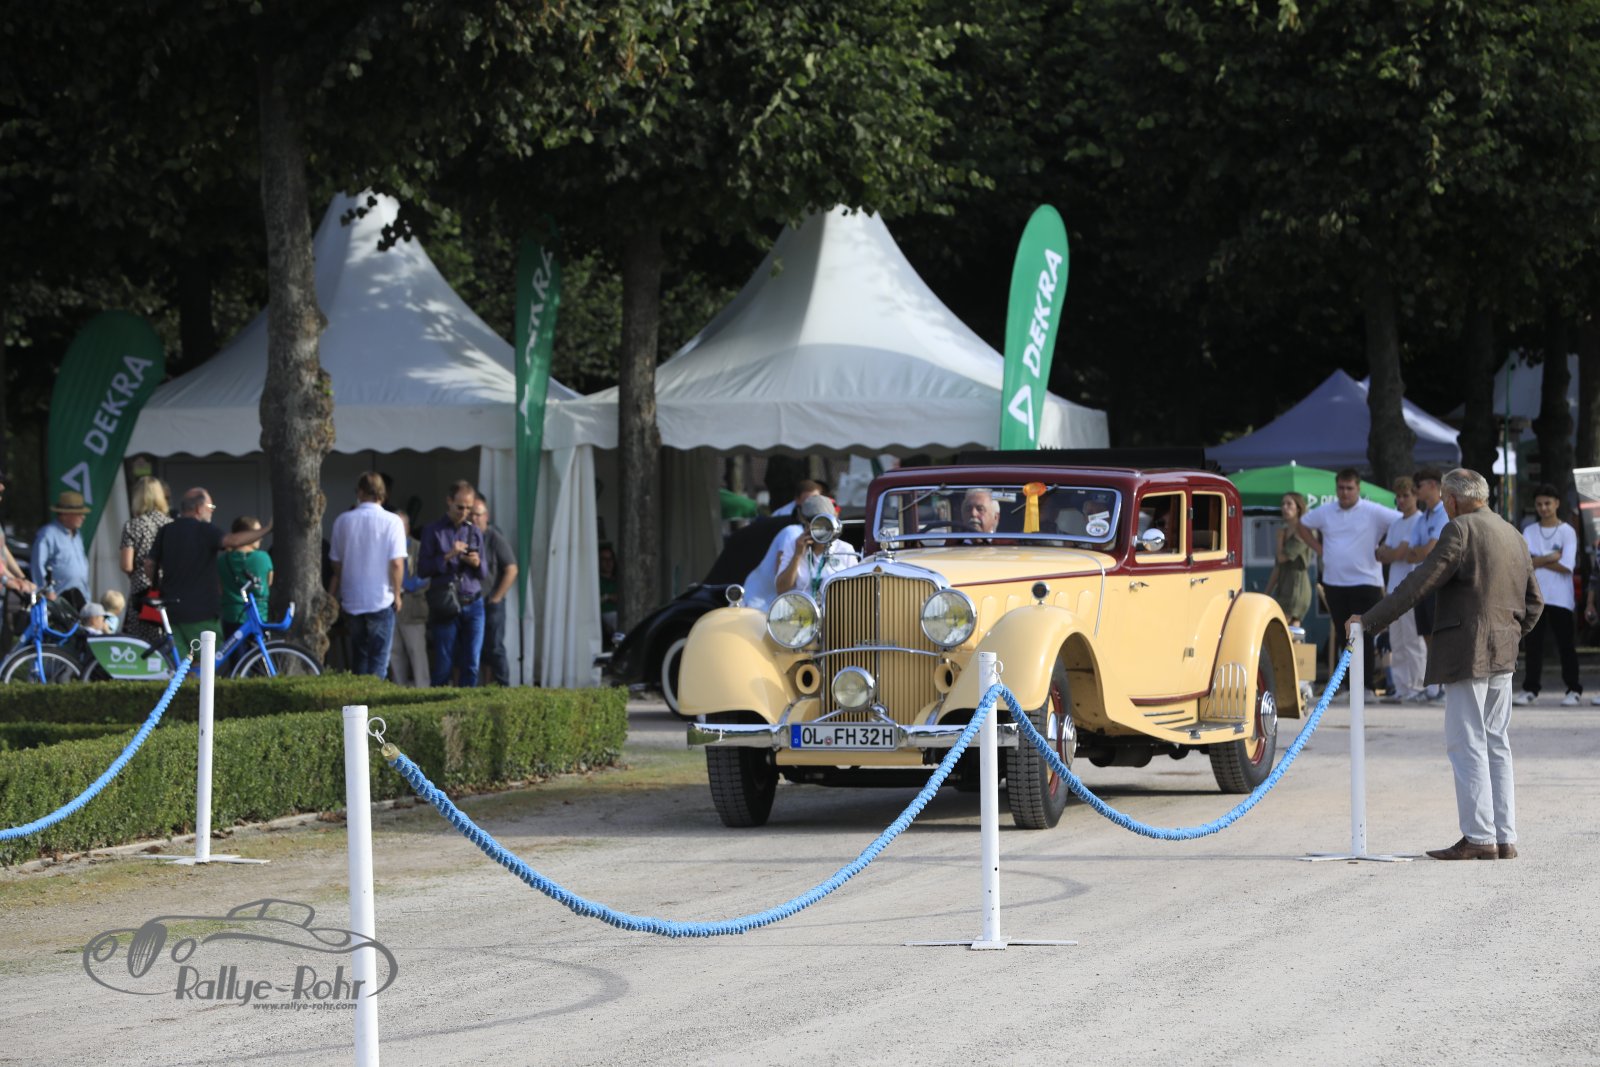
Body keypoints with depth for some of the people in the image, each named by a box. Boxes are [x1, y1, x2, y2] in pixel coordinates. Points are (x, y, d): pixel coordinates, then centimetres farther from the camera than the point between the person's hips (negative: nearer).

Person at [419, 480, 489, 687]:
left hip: (473, 605, 3)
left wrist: (477, 563, -7)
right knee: (443, 665, -2)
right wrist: (447, 557, -14)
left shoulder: (475, 532, 13)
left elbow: (485, 574, 15)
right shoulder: (434, 531, 3)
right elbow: (422, 569, -3)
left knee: (471, 663, 1)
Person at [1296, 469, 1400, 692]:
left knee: (1363, 636, -8)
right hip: (1333, 582, 4)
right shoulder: (1324, 512, 9)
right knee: (1343, 634, 6)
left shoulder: (1374, 513, -5)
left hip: (1365, 582, -4)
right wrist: (1318, 548, 11)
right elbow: (1302, 527, 24)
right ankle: (1349, 685, 12)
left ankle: (1366, 686, -7)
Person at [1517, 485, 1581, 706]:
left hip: (1560, 597, -3)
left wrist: (1539, 560, -8)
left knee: (1565, 644, -1)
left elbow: (1567, 566, -10)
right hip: (1534, 595, 3)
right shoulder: (1529, 531, 10)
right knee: (1533, 644, 3)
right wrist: (1553, 557, -11)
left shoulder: (1567, 532, 1)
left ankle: (1574, 690, 4)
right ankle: (1530, 689, 7)